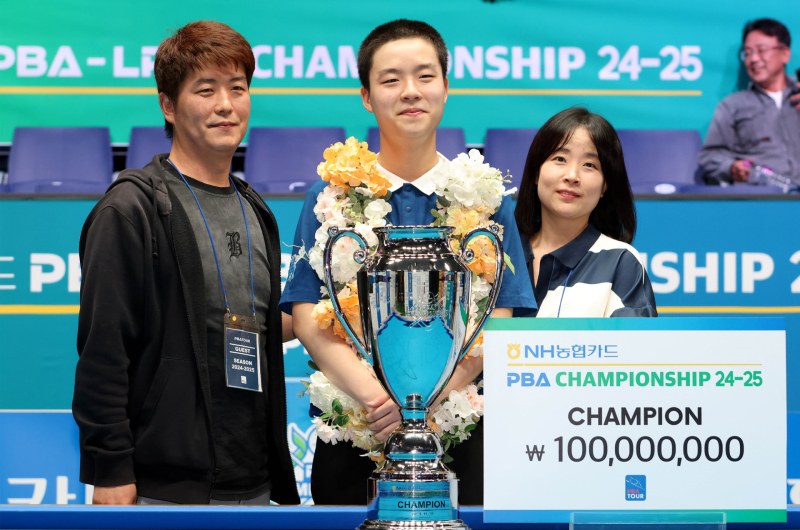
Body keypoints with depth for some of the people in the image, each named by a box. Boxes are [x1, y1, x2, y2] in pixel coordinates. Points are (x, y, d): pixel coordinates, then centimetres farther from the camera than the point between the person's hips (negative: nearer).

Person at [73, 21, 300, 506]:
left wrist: (280, 477, 17)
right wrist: (110, 472, -16)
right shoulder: (130, 211, -6)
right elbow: (102, 351, -11)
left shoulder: (256, 214, 16)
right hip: (165, 490, -7)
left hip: (254, 487, 7)